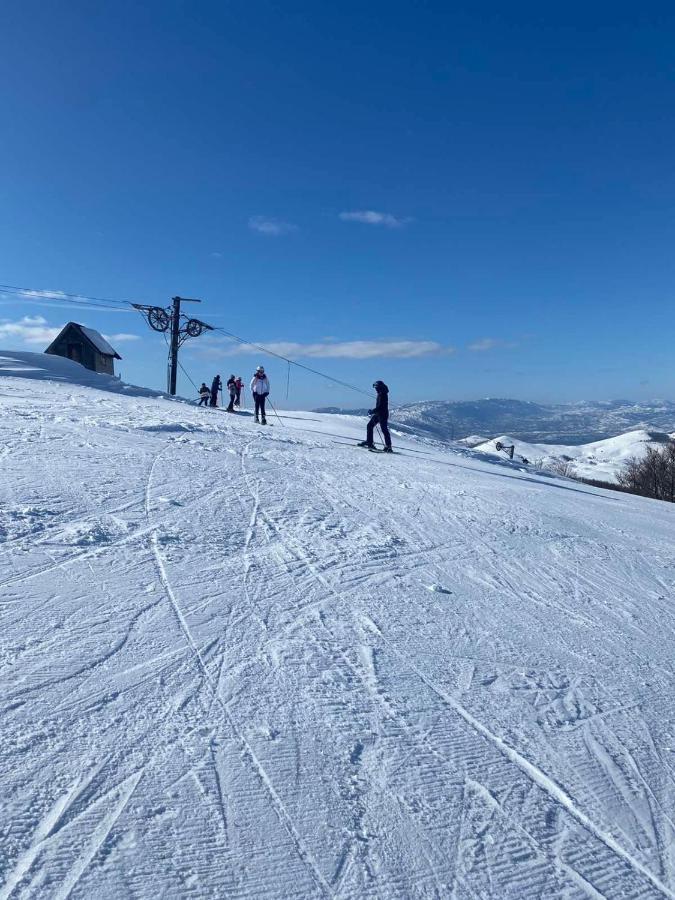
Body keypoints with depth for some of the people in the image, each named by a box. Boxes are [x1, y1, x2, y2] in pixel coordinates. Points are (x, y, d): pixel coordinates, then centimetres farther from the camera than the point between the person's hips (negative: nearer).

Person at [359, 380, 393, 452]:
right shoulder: (381, 393, 14)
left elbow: (380, 406, -23)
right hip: (378, 414, 10)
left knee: (384, 429, -9)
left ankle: (388, 446, -7)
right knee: (370, 425, 11)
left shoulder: (382, 394, -17)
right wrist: (373, 411, 20)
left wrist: (372, 411, -20)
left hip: (382, 414, -10)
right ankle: (369, 442, 18)